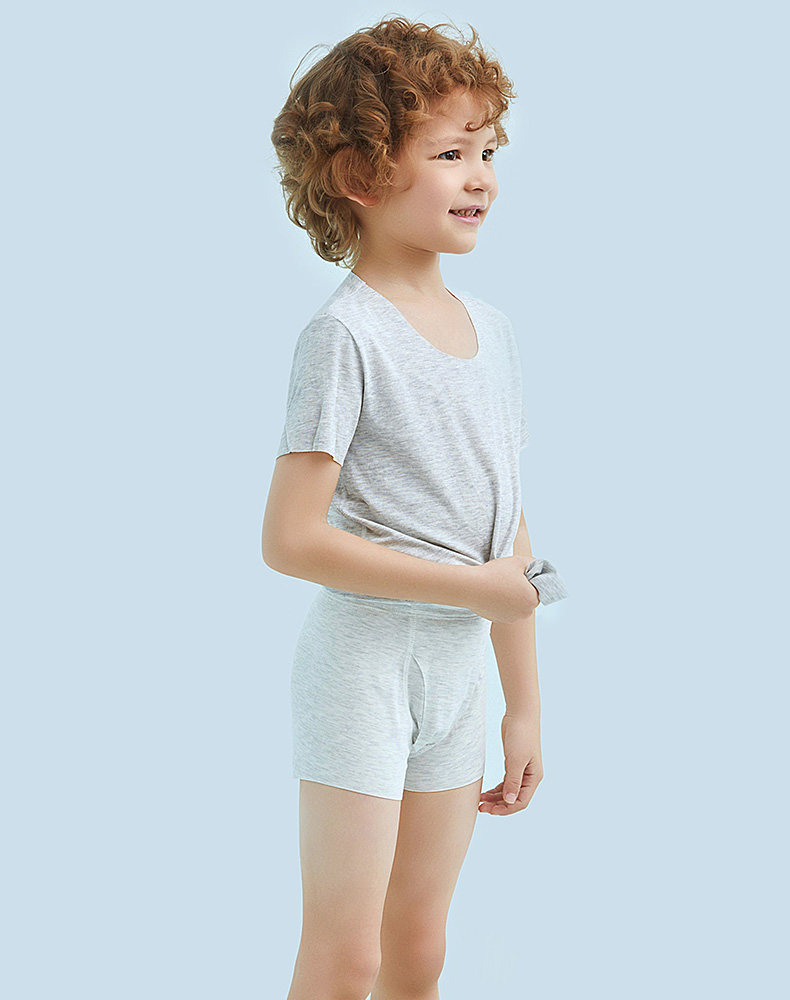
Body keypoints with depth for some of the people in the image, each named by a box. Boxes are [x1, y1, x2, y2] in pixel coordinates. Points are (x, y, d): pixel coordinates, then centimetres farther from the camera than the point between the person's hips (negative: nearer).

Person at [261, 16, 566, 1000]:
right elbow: (290, 540, -20)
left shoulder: (491, 327, 7)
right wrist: (472, 584, -17)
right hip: (362, 658, -7)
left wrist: (524, 701, 14)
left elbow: (504, 530, 12)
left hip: (460, 664, 7)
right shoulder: (345, 333, -15)